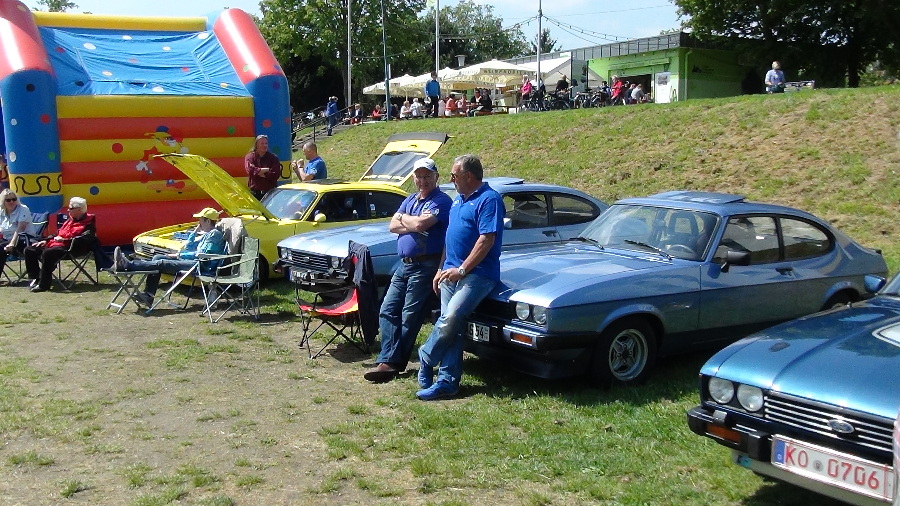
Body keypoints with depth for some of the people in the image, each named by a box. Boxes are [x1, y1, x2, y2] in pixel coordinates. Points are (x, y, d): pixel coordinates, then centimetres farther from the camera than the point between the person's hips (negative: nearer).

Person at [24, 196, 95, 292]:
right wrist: (45, 241, 16)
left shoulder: (88, 223, -2)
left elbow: (84, 238, -20)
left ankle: (43, 284, -30)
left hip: (68, 247, -10)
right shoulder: (70, 220, 25)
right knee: (29, 250, 2)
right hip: (55, 243, 10)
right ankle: (35, 278, 2)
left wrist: (65, 239, -19)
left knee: (47, 253, -37)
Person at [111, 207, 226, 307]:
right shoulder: (206, 234, 25)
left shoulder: (215, 234, -7)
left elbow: (201, 255, -15)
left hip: (202, 266, -10)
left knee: (161, 263, -21)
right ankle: (147, 295, -12)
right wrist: (195, 232, 18)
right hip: (193, 262, 10)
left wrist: (179, 255, -8)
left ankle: (127, 265, -28)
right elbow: (187, 247, 28)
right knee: (157, 258, -1)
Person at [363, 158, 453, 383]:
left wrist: (404, 218, -3)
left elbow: (420, 223, -23)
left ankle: (392, 363, 2)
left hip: (425, 266, -9)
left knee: (410, 318, -3)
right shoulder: (410, 200, 18)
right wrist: (414, 224, -11)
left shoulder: (441, 201, -8)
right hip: (404, 264, 9)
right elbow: (393, 225, 6)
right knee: (388, 311, 3)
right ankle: (388, 361, 2)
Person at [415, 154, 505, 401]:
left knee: (451, 319, -22)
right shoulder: (458, 200, 20)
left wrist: (462, 269, -19)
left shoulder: (489, 200, -10)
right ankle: (447, 381, 7)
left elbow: (486, 240, -18)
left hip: (476, 274, -9)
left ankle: (426, 359, -3)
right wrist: (442, 269, 18)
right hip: (451, 274, 9)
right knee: (451, 327, 5)